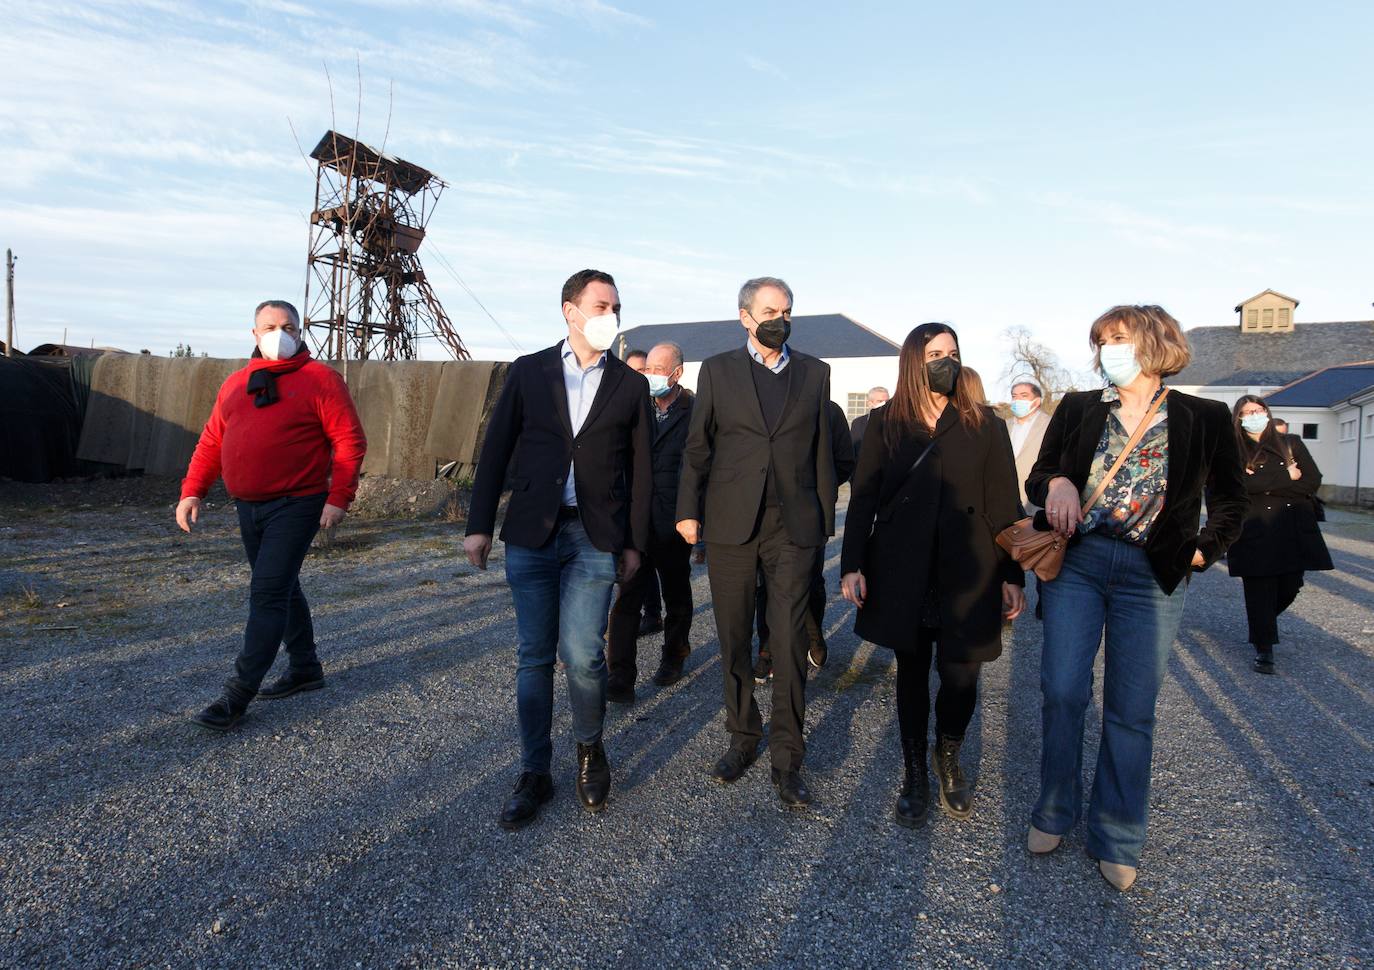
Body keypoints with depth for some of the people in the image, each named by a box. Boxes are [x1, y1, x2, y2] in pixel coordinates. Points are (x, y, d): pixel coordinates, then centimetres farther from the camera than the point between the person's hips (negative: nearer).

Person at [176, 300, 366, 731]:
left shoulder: (320, 379, -6)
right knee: (281, 589, 16)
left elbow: (350, 442, -10)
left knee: (267, 593, -9)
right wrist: (192, 490, 5)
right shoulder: (236, 383, 13)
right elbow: (211, 441, 15)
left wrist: (339, 498, -16)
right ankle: (305, 668, 31)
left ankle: (239, 693, -3)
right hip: (248, 507, 7)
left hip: (296, 506, -7)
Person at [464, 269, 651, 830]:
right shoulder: (528, 371, 6)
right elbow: (496, 451, 6)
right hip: (530, 533, 1)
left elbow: (639, 469, 8)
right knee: (534, 656, 6)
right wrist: (479, 525, 2)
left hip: (595, 537, -1)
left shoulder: (630, 385, 7)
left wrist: (635, 542, 6)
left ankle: (590, 750, 21)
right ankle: (534, 775, 22)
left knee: (582, 655, -9)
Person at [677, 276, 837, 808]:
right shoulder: (717, 370, 6)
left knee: (790, 642, -1)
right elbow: (698, 446, 5)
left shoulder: (815, 372, 9)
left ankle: (786, 758, 10)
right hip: (730, 524, 0)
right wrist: (688, 510, -1)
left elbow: (821, 450, 10)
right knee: (734, 639, 9)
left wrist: (825, 519, 7)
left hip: (794, 525, 0)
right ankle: (743, 739, 26)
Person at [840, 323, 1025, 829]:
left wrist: (1013, 575, 0)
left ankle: (949, 757, 30)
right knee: (912, 671, 9)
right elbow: (863, 499, 3)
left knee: (960, 674, 0)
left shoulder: (984, 425, 4)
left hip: (965, 574, 0)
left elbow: (1004, 505, 4)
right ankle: (915, 773, 26)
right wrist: (852, 566, -4)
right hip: (902, 573, 0)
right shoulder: (885, 423, 4)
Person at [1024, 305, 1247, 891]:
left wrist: (1203, 551, 0)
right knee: (1061, 692, -2)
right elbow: (1037, 478, 10)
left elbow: (1231, 501, 11)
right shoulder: (1077, 409, 5)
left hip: (1153, 577, -1)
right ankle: (1055, 812, 20)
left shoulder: (1204, 419, 2)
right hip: (1075, 563, 1)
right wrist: (1056, 484, -11)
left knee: (1131, 710, 5)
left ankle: (1117, 840, 21)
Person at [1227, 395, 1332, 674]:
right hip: (1256, 533, -3)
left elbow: (1313, 481, 0)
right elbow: (1242, 484, -16)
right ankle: (1264, 648, 9)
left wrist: (1267, 485, -10)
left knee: (1290, 587, 6)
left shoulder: (1291, 443, 10)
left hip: (1294, 529, 3)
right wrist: (1287, 476, -10)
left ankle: (1263, 623, 35)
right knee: (1260, 590, -2)